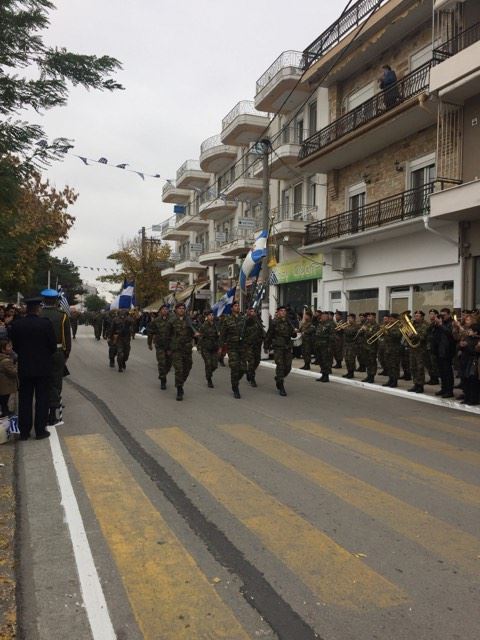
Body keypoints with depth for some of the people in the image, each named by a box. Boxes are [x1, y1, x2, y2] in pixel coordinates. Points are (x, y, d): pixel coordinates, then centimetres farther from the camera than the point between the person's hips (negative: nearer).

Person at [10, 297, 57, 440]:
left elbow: (15, 346, 3)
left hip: (24, 367, 2)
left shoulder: (16, 324, -5)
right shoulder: (46, 323, -14)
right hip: (42, 367, -2)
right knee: (41, 400, 7)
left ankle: (24, 431, 16)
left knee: (25, 400, 10)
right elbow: (53, 345, -7)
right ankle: (40, 430, 11)